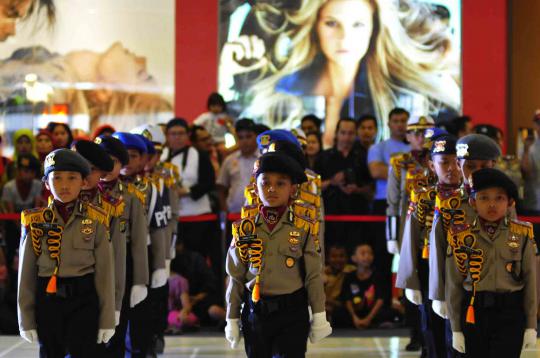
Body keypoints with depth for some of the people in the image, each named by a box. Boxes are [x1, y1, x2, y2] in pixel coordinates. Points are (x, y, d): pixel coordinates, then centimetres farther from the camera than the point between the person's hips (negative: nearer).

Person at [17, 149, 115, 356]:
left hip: (84, 301, -2)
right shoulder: (35, 222, 1)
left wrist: (107, 320, -2)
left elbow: (105, 272, 0)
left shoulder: (96, 221, -1)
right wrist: (26, 319, 2)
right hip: (47, 300, 2)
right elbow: (26, 273, 3)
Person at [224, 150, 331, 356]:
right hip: (255, 311, 2)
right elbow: (236, 277, 6)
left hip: (293, 313, -2)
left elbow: (313, 276, 0)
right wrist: (232, 319, 6)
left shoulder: (301, 228, -3)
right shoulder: (245, 229, 2)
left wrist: (319, 316, -1)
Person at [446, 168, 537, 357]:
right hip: (474, 313, 1)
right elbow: (454, 284, 2)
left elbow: (531, 279, 3)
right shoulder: (461, 236, -2)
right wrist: (456, 328, 1)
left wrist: (531, 326, 2)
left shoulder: (522, 234, -1)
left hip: (511, 313, -1)